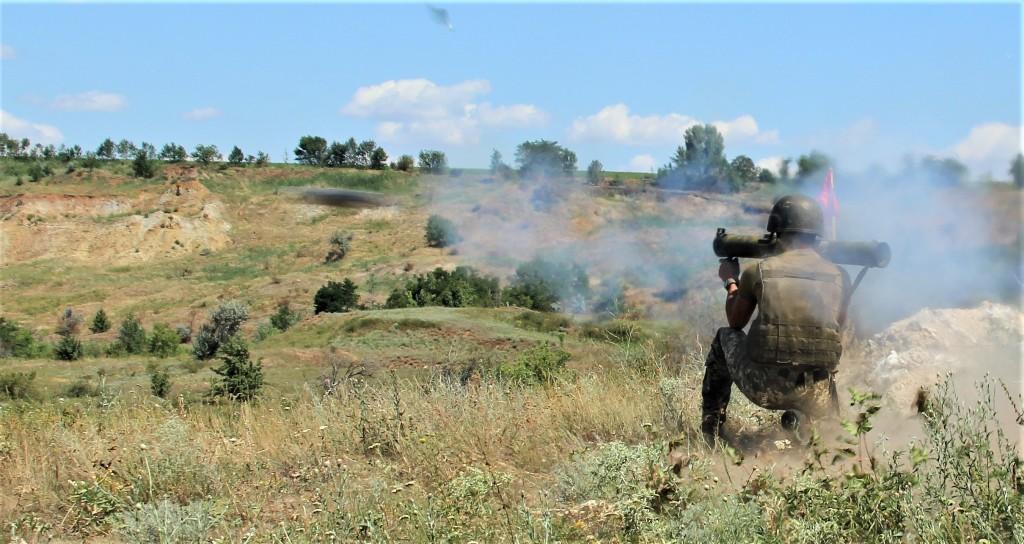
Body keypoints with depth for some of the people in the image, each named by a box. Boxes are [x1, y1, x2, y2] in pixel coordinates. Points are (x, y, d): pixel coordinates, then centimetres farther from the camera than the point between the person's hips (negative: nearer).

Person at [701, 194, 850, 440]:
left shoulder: (758, 271, -3)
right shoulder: (839, 276, 2)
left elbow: (735, 323, 15)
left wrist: (730, 281, 31)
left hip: (764, 389, -1)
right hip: (816, 395, 2)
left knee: (725, 337, 29)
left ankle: (710, 430, 31)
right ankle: (800, 419, 14)